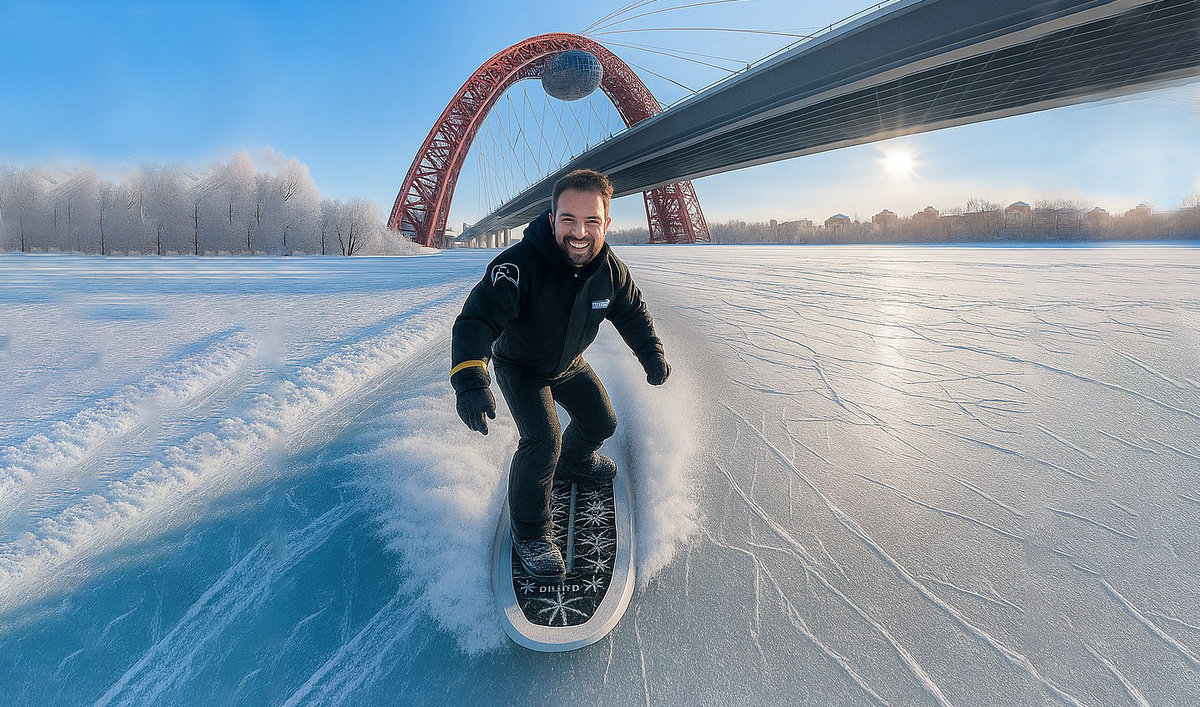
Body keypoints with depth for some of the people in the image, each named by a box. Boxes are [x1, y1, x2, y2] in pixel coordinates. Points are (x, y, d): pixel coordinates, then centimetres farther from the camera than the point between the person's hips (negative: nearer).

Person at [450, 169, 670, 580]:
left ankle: (574, 461, 54)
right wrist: (470, 379, -61)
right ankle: (529, 531, 4)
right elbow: (478, 318, -46)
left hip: (570, 365, 6)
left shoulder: (609, 268, -19)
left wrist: (651, 354, -6)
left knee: (601, 423, 17)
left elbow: (631, 312, 1)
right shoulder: (520, 264, -38)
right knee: (543, 442, -21)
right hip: (520, 368, -6)